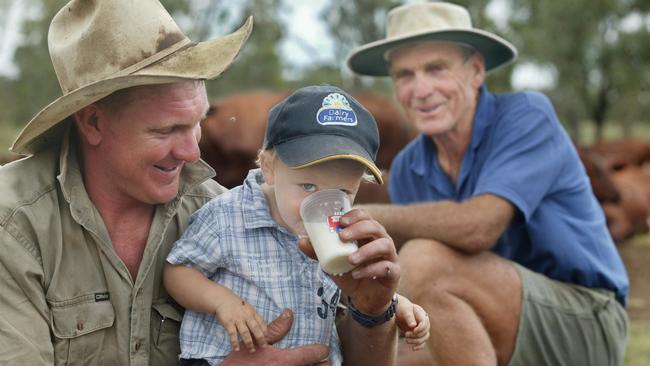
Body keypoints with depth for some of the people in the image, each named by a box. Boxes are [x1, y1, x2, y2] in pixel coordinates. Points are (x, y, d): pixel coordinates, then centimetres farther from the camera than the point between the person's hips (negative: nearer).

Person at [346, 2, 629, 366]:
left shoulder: (526, 115, -15)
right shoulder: (406, 169, 4)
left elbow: (475, 227, -30)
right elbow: (415, 296, 8)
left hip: (584, 326, -7)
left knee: (426, 261, -28)